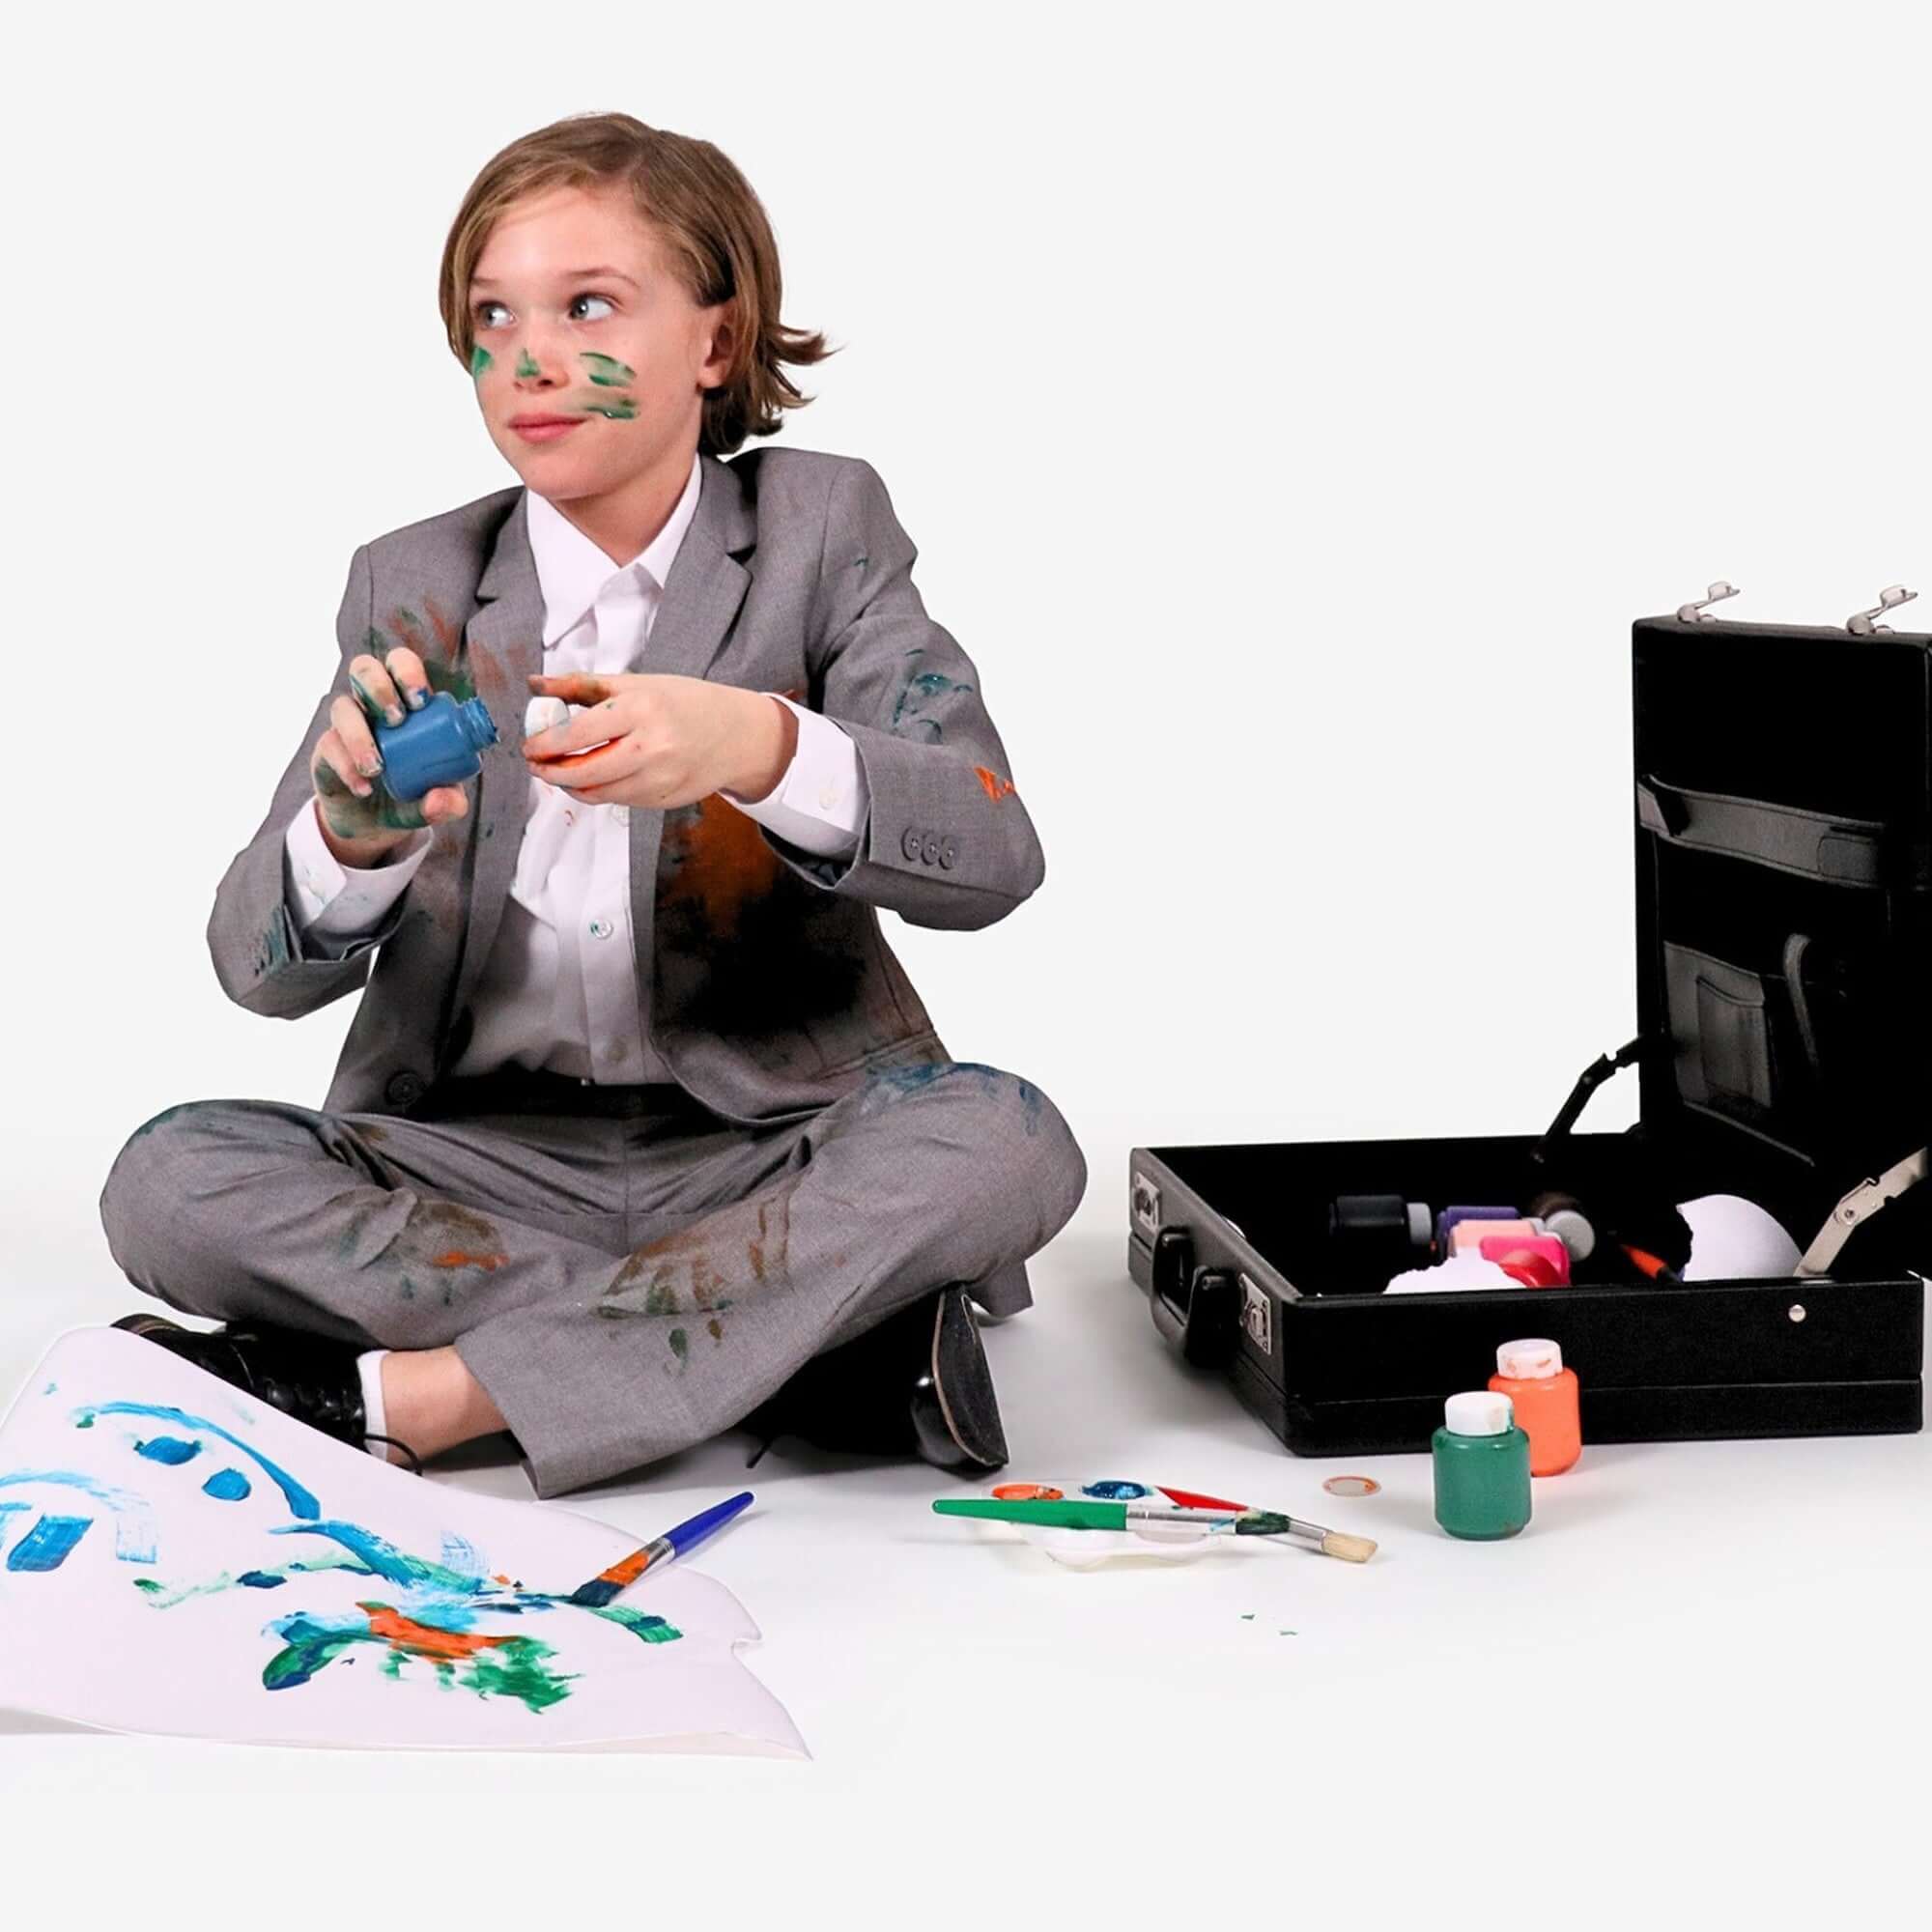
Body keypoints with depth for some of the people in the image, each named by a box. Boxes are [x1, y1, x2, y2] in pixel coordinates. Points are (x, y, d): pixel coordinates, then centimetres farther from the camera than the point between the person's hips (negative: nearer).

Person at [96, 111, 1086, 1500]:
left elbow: (992, 854, -14)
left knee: (1005, 1141, -31)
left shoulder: (823, 527, 1)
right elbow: (260, 968, -2)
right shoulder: (412, 585, 5)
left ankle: (401, 1396, -28)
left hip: (775, 1150, -2)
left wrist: (759, 747, -34)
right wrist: (355, 833, -27)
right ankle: (823, 1340, -23)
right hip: (482, 1158, 2)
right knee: (170, 1181, -23)